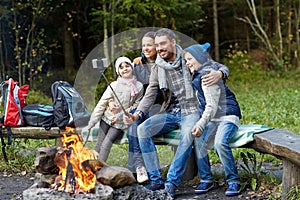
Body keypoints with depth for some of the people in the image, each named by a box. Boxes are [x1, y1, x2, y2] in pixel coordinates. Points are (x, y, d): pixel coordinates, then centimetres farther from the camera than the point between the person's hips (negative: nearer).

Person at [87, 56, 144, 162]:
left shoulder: (138, 87, -5)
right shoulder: (114, 85, -5)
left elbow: (136, 106, -2)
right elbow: (101, 104, -2)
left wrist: (121, 116, -13)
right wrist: (92, 122, -2)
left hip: (120, 123, -1)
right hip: (106, 118, 2)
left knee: (106, 144, -13)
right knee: (99, 144, -2)